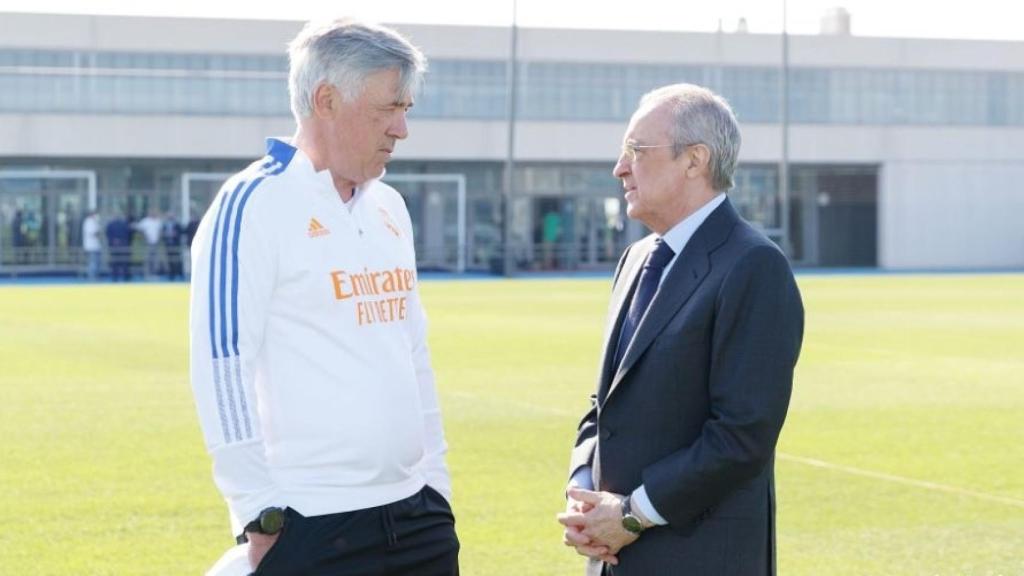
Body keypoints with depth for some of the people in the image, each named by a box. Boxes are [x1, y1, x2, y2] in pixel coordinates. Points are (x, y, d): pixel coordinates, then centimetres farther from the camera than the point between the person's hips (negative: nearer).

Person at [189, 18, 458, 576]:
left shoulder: (388, 207, 14)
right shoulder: (253, 204, -9)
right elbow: (221, 365, -14)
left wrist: (435, 478, 15)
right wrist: (261, 515, -15)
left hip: (415, 516, 7)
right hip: (311, 529, -7)